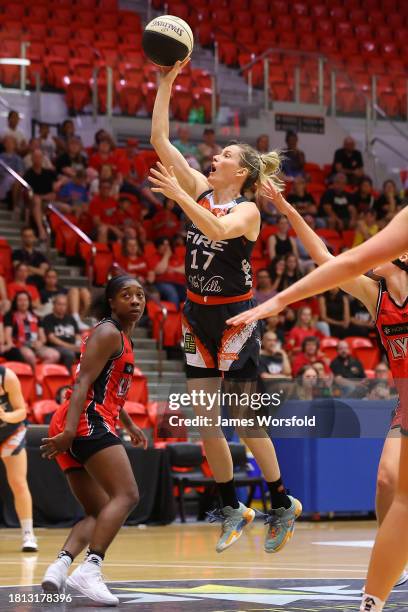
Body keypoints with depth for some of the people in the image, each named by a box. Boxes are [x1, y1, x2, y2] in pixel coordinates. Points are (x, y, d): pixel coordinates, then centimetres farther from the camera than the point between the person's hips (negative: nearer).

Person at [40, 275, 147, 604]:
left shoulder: (122, 337, 24)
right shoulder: (108, 333, -6)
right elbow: (83, 382, -17)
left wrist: (129, 425, 45)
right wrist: (70, 431, -28)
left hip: (76, 428, 10)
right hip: (87, 421, -10)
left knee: (98, 513, 11)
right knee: (126, 495, -20)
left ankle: (61, 565, -9)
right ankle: (89, 570, -32)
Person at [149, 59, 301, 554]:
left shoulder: (247, 210, -10)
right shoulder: (200, 189, 5)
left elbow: (218, 230, -32)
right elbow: (159, 139, 1)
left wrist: (178, 196, -36)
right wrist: (166, 82, -5)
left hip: (234, 317, -6)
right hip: (198, 315, 6)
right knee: (204, 420, 4)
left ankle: (282, 504, 12)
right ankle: (232, 509, 17)